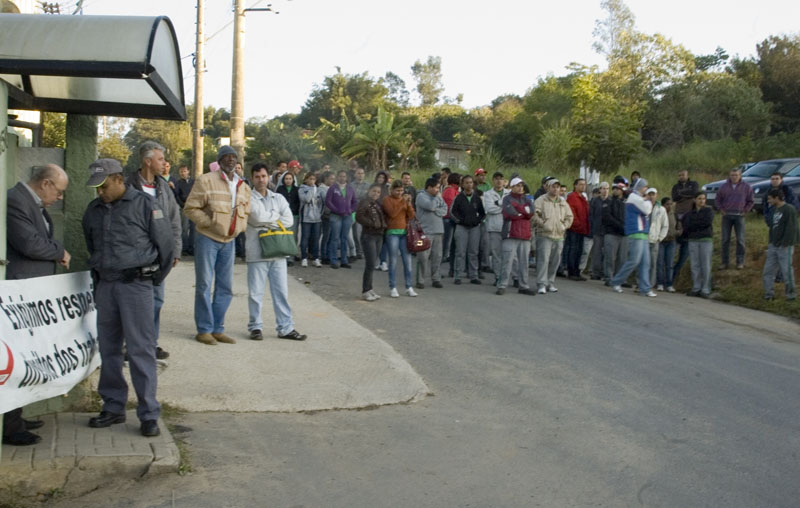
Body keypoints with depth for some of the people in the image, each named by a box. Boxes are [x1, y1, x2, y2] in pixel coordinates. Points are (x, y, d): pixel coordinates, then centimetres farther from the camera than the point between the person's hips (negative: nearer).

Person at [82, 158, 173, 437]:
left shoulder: (145, 205, -6)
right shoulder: (94, 210, 11)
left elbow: (166, 243, 0)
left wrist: (155, 278, 8)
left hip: (135, 284, -6)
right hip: (105, 285, 6)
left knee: (140, 350, -6)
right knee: (108, 349, 10)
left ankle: (149, 414, -1)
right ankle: (113, 407, 22)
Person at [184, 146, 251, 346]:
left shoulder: (243, 187, 10)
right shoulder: (206, 181, -7)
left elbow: (246, 213, 21)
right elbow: (190, 208, -9)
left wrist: (239, 227, 2)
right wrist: (211, 223, -18)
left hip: (228, 241, 6)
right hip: (207, 239, -6)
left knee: (225, 287, 9)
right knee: (204, 285, -1)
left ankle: (217, 329, 20)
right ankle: (204, 330, 8)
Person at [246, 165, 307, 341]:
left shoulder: (279, 198, 13)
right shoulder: (249, 198, -1)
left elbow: (289, 220, 2)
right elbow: (259, 217, -16)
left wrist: (268, 221, -6)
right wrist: (276, 216, 0)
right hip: (257, 252, -4)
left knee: (281, 291, 6)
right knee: (256, 292, 2)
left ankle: (285, 328, 11)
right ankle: (255, 327, 13)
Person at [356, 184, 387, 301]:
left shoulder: (378, 204, 17)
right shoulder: (364, 202, -6)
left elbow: (383, 218, 26)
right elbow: (359, 217, -16)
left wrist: (383, 225, 7)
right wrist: (372, 224, -19)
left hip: (379, 236, 8)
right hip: (368, 236, -8)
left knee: (373, 264, 11)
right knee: (371, 264, -10)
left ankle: (369, 289, 18)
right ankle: (365, 291, -1)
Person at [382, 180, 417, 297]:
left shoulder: (405, 199, 14)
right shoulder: (387, 200, 0)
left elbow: (411, 216, 7)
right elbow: (392, 213, -15)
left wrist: (409, 203, -6)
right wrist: (402, 202, -15)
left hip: (405, 232, 4)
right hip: (392, 232, -4)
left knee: (407, 260, 2)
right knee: (393, 261, -3)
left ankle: (409, 287, 8)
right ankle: (393, 288, 3)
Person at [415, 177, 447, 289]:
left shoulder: (438, 196, 15)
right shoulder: (421, 196, -4)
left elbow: (445, 210, 6)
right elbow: (430, 206, -19)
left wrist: (435, 210, -11)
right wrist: (438, 197, -4)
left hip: (438, 231, 6)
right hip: (425, 231, -6)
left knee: (437, 256, 6)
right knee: (423, 257, -4)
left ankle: (436, 279, 14)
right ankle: (420, 280, 3)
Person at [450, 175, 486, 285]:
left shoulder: (477, 197, 7)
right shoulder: (458, 197, -1)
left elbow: (483, 212, 15)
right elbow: (452, 211, 2)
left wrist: (478, 220, 2)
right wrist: (459, 220, -4)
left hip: (475, 227, 2)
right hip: (461, 227, -2)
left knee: (473, 253, 5)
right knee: (460, 252, -3)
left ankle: (474, 276, 10)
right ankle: (458, 276, 1)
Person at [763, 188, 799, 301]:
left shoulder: (790, 210, -12)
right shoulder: (774, 209, 13)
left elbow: (791, 229, -17)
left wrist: (785, 244, -20)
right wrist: (771, 242, 16)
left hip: (784, 246, -8)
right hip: (773, 246, 8)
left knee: (787, 270, -1)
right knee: (768, 270, 6)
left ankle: (790, 293, 12)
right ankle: (769, 293, 13)